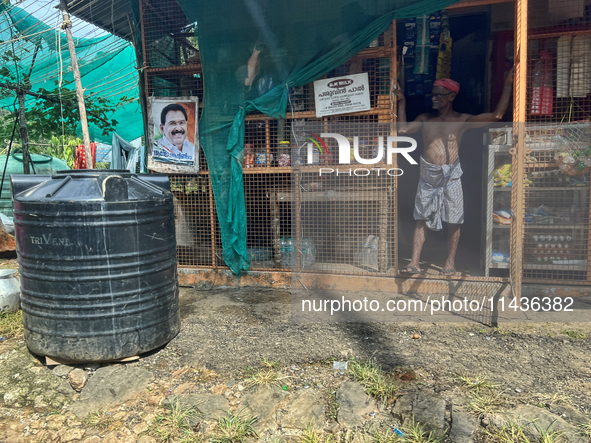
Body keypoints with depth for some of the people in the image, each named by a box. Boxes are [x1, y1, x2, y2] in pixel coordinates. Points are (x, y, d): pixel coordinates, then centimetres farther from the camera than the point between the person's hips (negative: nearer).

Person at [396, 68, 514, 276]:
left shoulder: (463, 120, 2)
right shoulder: (426, 118, 10)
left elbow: (497, 115, -2)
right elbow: (403, 129, 4)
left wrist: (508, 84, -4)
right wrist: (401, 101, 6)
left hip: (450, 176, -2)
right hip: (427, 175, 2)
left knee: (453, 222, 4)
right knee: (421, 219, 4)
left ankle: (450, 262, 20)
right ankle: (414, 263, 8)